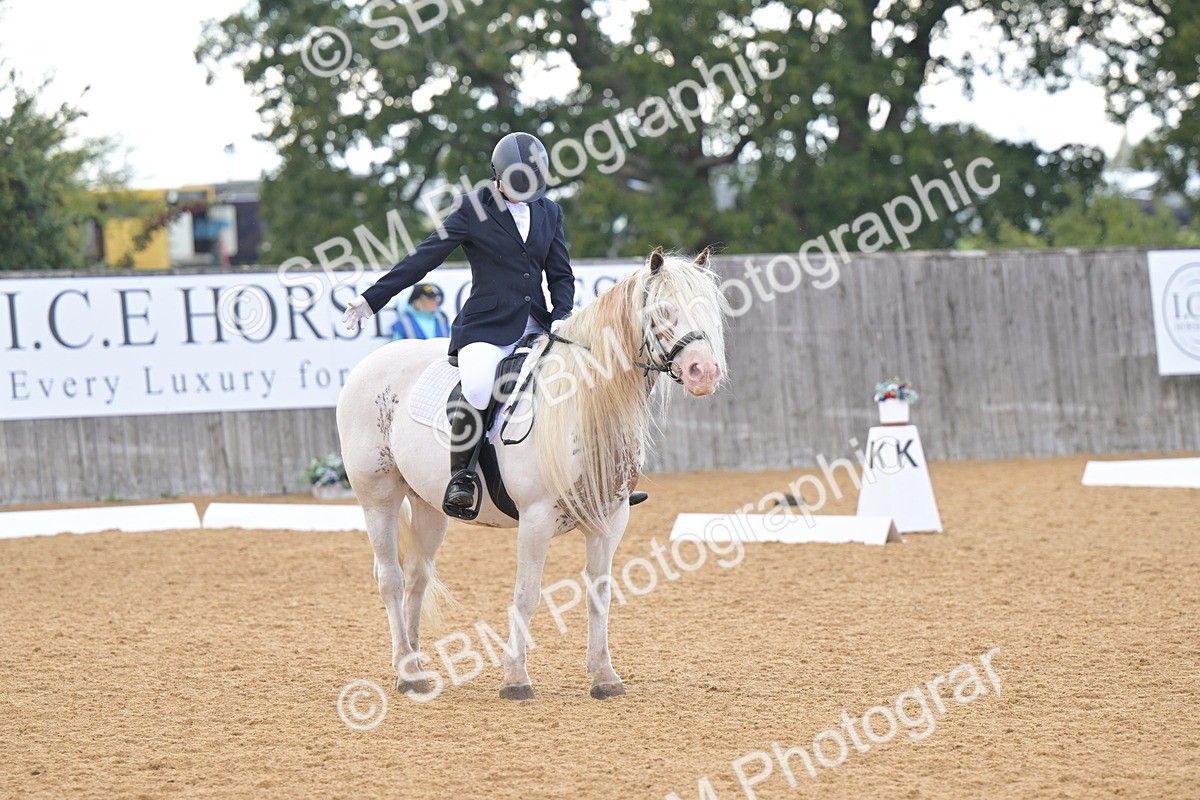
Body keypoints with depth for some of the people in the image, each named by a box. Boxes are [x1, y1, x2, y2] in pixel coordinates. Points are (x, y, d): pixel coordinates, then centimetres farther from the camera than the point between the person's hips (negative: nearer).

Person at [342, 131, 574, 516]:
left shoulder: (549, 212, 14)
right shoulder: (474, 209, 0)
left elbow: (561, 274, 16)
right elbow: (424, 258, 0)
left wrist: (561, 317, -4)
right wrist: (372, 299, -4)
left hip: (536, 325, 5)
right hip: (486, 324, -5)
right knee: (477, 390, -33)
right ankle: (460, 476, -14)